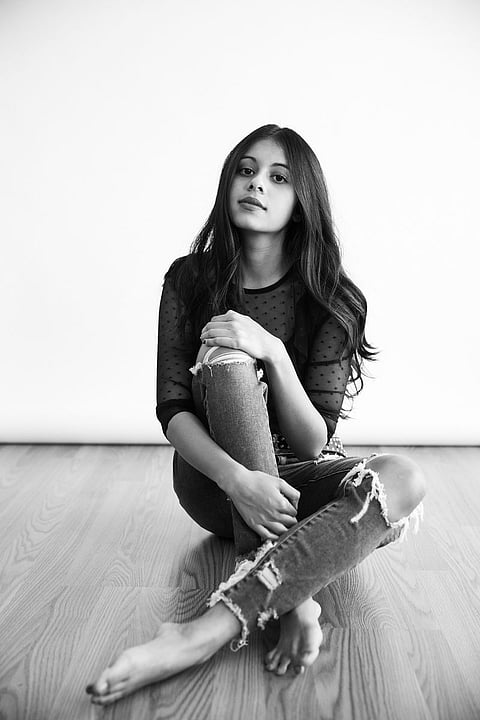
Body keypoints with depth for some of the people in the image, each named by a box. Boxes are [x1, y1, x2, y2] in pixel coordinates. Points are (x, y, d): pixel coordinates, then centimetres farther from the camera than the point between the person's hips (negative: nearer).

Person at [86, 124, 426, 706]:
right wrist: (238, 478, -32)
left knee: (403, 477, -30)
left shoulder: (333, 300, -9)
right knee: (228, 359, -29)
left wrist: (274, 352, -32)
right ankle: (292, 600, -34)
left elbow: (313, 444, -15)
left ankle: (212, 628, -40)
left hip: (299, 480, 1)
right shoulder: (189, 280, -6)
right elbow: (172, 410, -13)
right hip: (215, 476, 0)